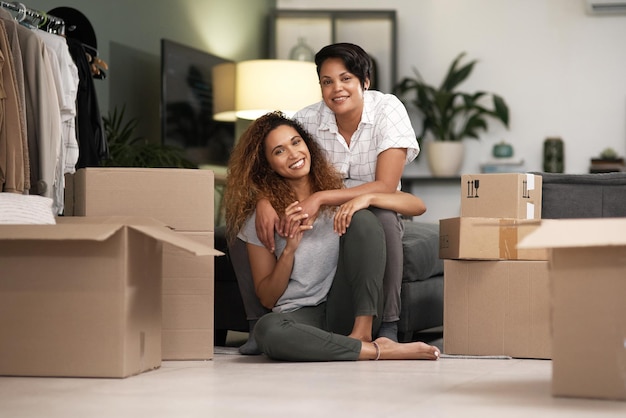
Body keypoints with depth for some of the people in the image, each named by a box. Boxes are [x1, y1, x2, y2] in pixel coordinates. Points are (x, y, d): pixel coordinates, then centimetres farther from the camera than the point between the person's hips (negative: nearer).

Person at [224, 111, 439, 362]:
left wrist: (367, 198, -18)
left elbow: (417, 206, 0)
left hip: (347, 312, 2)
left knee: (363, 219, -18)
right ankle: (377, 351, -30)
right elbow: (267, 298, 3)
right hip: (299, 315, -1)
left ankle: (362, 331, -23)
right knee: (266, 329, -38)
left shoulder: (341, 191, 9)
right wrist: (290, 248, -13)